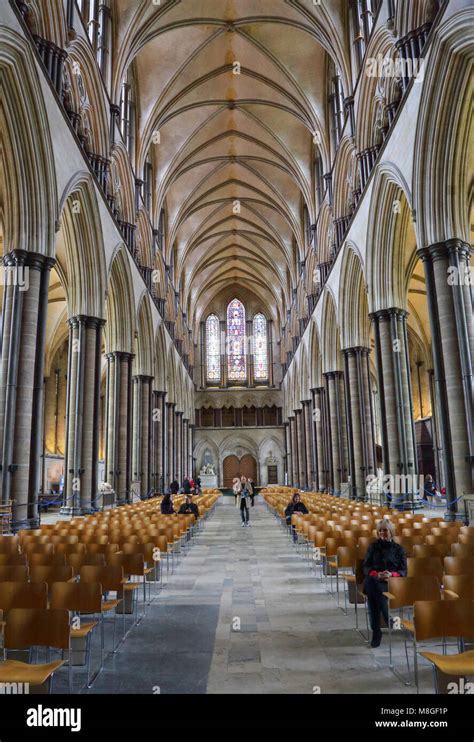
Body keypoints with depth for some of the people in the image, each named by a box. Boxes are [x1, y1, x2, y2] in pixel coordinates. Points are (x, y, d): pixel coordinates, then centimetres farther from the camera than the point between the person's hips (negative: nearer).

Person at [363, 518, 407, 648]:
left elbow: (403, 571, 7)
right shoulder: (373, 547, 16)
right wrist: (377, 574, -15)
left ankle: (376, 630, -27)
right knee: (370, 582, -37)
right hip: (374, 581, 1)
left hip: (392, 582, -1)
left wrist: (391, 574, -16)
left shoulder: (398, 549, 16)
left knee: (376, 588, -37)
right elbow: (366, 568, 7)